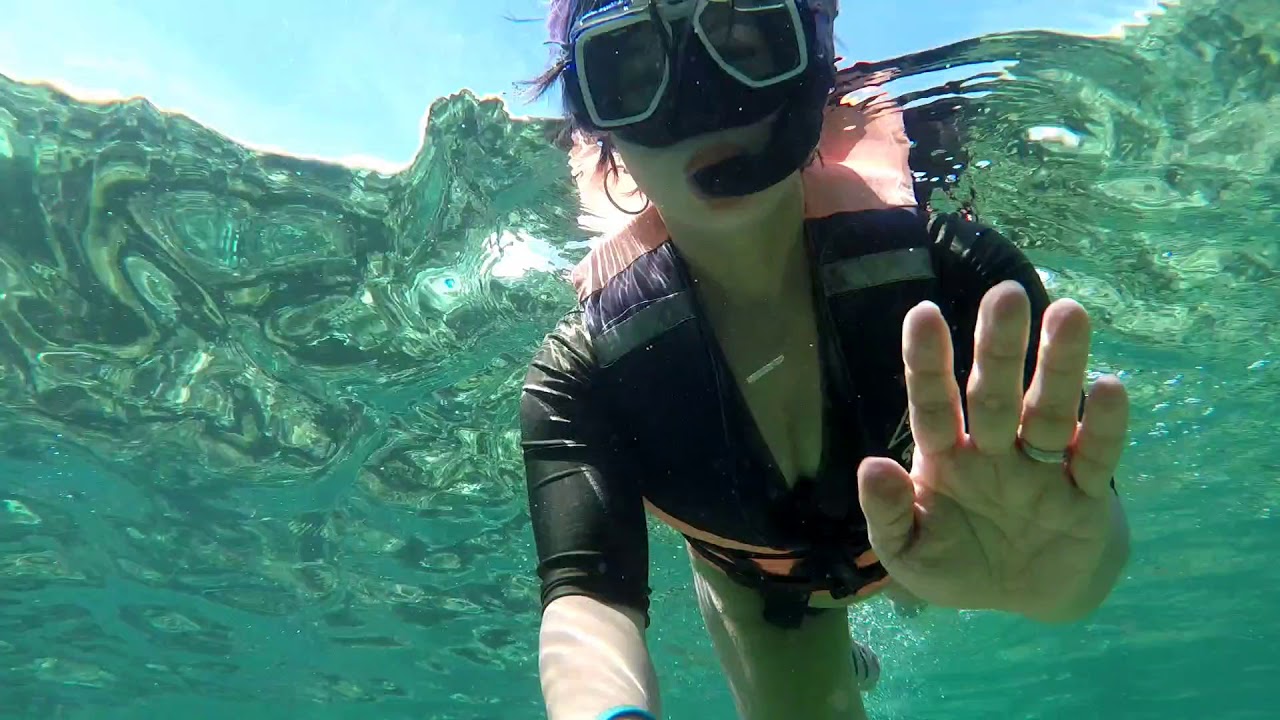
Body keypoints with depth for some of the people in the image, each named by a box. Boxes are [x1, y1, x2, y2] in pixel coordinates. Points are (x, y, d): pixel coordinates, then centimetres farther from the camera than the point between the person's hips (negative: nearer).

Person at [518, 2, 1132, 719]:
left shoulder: (947, 265, -36)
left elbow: (1089, 522, -44)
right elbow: (589, 593, -45)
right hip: (759, 590, -1)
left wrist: (1062, 562, -69)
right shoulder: (581, 368, -34)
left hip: (953, 528, 1)